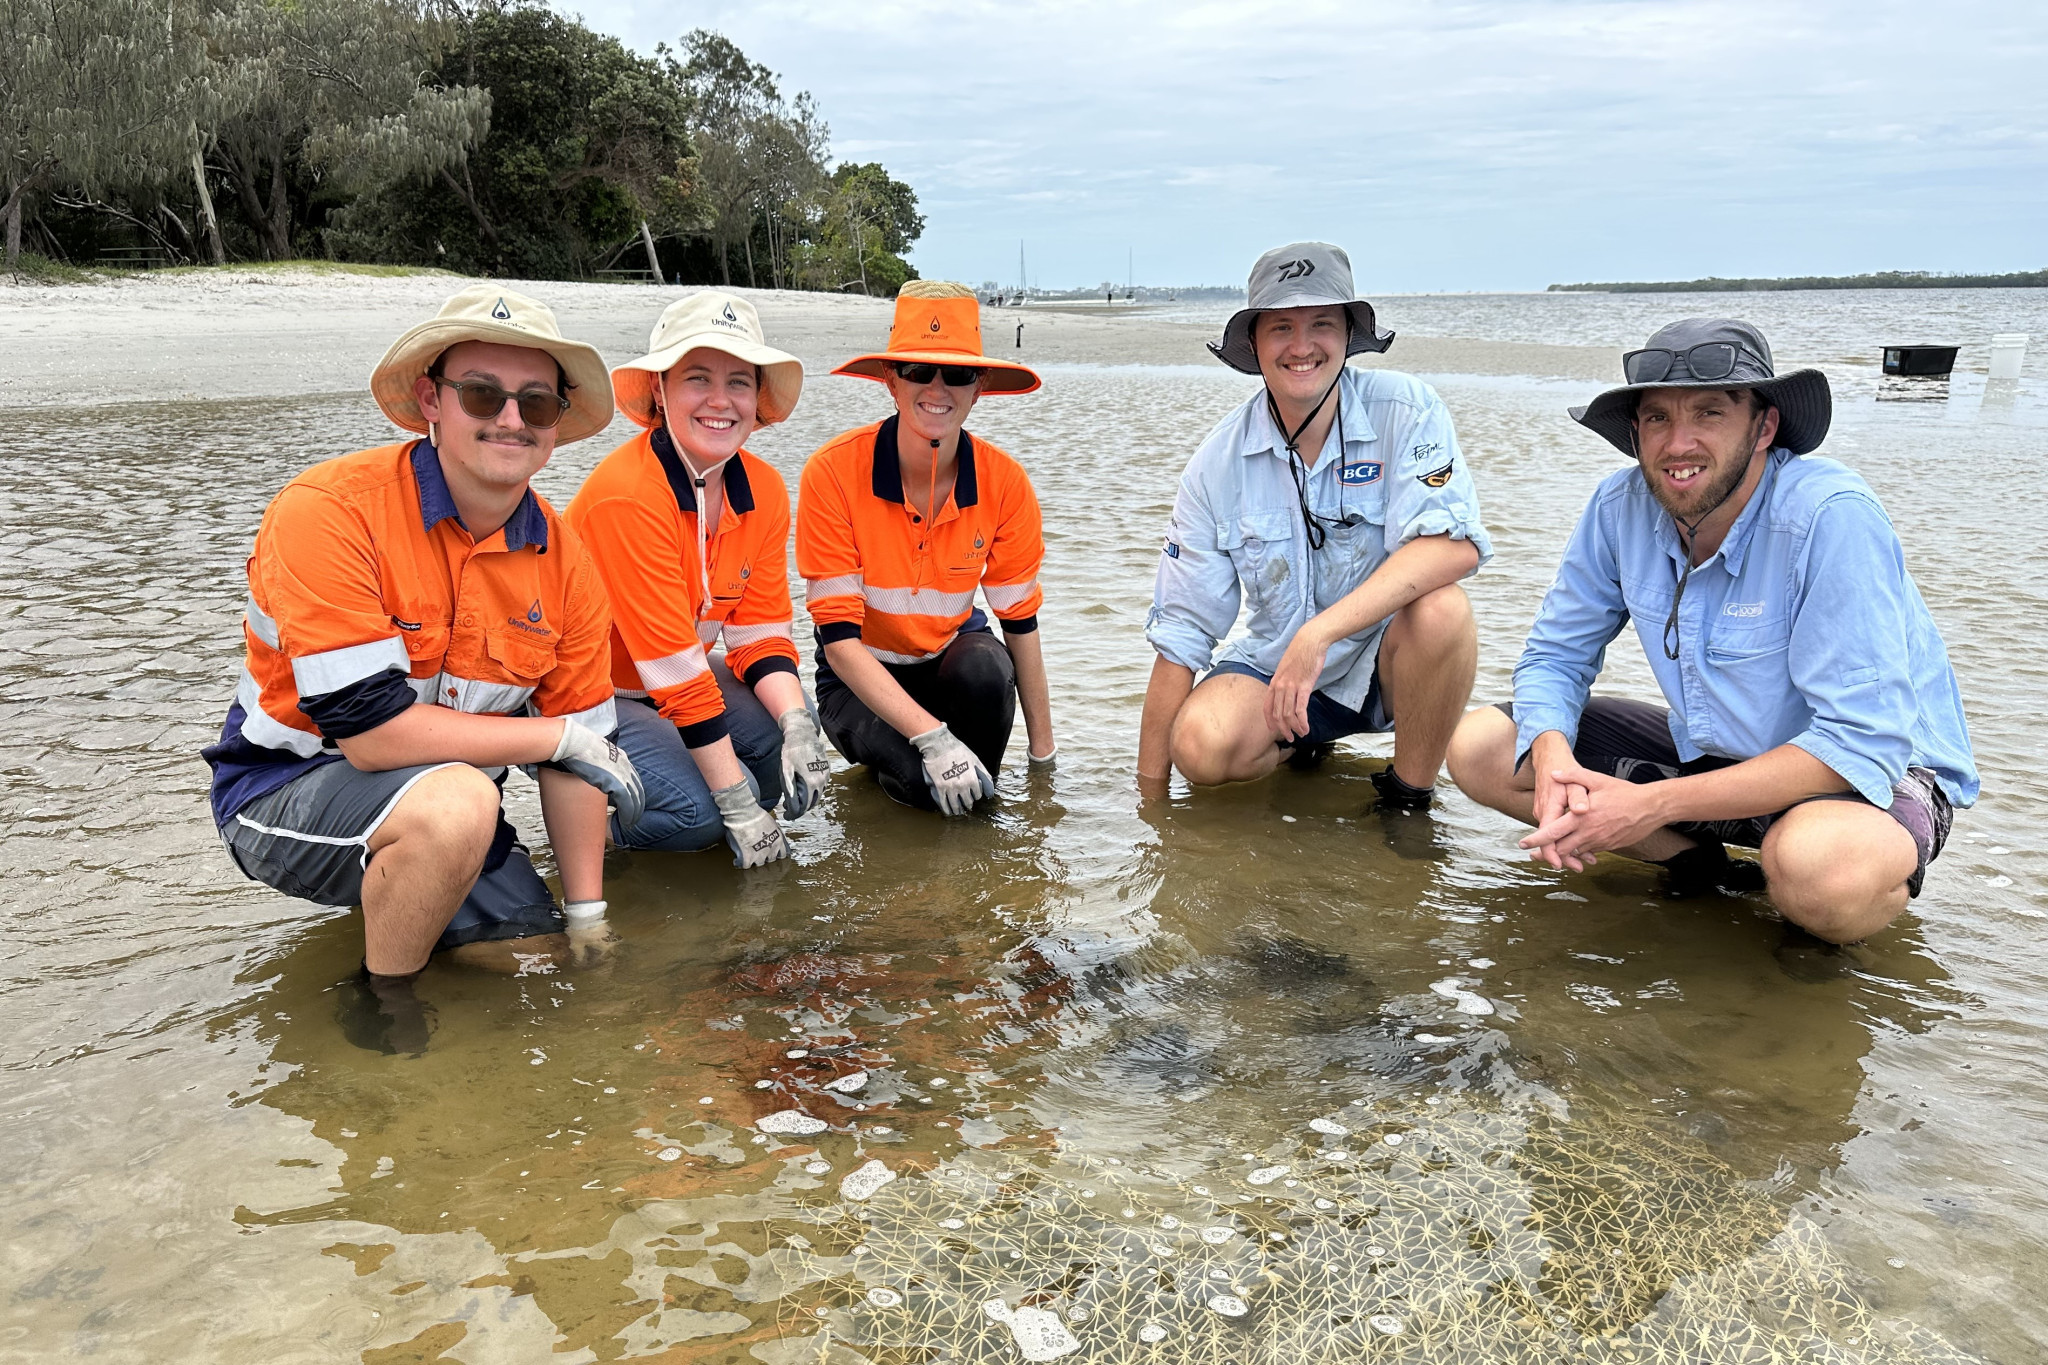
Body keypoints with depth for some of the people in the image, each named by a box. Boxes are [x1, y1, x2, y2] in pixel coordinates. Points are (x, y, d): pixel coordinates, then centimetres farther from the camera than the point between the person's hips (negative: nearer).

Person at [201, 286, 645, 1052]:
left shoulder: (563, 561, -5)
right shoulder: (330, 509, -24)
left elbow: (577, 751, 0)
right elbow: (368, 728, -29)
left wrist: (587, 923, -2)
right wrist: (560, 738, -20)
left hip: (441, 798, 7)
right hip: (287, 790, -6)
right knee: (455, 802, -35)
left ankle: (389, 899, 26)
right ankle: (383, 1002, -7)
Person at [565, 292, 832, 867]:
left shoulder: (764, 491, -6)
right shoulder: (625, 495, -28)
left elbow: (760, 632, -3)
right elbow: (675, 666, -28)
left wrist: (798, 725, -23)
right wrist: (739, 804, -27)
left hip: (669, 685, 6)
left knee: (792, 734, -18)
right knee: (698, 809, -25)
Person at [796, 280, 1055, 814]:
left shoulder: (1004, 483, -14)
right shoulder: (833, 472, -22)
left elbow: (1020, 621, -4)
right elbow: (838, 636, -24)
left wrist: (1043, 755, -5)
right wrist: (931, 736, -34)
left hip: (952, 656, 3)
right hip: (862, 677, -2)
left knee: (985, 667, -33)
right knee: (929, 783, -29)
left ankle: (977, 794, -5)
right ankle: (884, 754, 7)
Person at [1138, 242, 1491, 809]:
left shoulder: (1405, 410, -12)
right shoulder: (1220, 461, -7)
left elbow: (1456, 545, -27)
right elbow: (1179, 636, -6)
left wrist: (1318, 634, -37)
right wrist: (1150, 794, -6)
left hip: (1387, 661, -1)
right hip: (1273, 666, 2)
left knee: (1441, 609, -34)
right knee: (1200, 745, -28)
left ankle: (1408, 799, -9)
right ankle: (1305, 741, 9)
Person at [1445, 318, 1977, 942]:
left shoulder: (1832, 516, -28)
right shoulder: (1620, 506, -11)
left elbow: (1861, 741, -31)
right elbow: (1556, 656, -2)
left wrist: (1654, 804, -36)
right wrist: (1555, 764, -26)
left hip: (1878, 770, -5)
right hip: (1710, 751, 5)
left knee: (1820, 871, -41)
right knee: (1478, 746, -8)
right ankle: (1703, 866, 0)